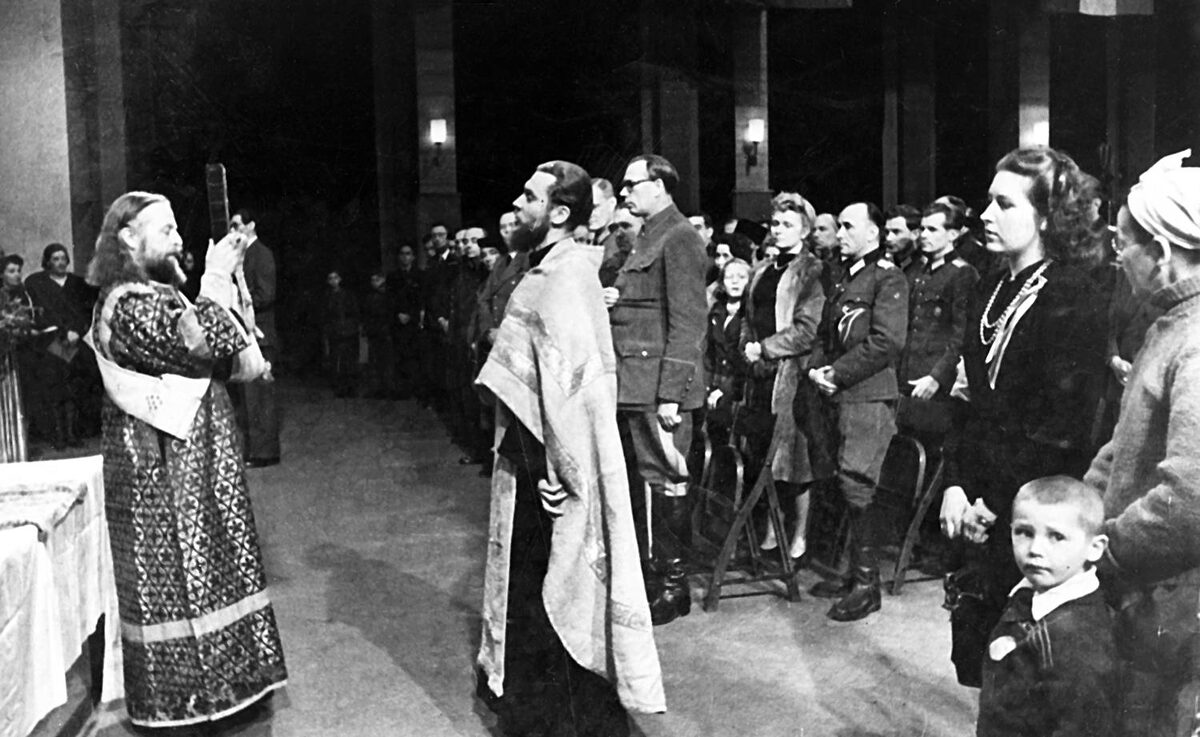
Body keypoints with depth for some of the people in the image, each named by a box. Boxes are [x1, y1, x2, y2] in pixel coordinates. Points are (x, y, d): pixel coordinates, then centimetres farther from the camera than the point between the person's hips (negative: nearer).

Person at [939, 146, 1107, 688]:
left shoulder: (1073, 301, -13)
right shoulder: (990, 292, 9)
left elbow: (1063, 429, -17)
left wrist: (994, 506, -15)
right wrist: (956, 483, 0)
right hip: (982, 505, 7)